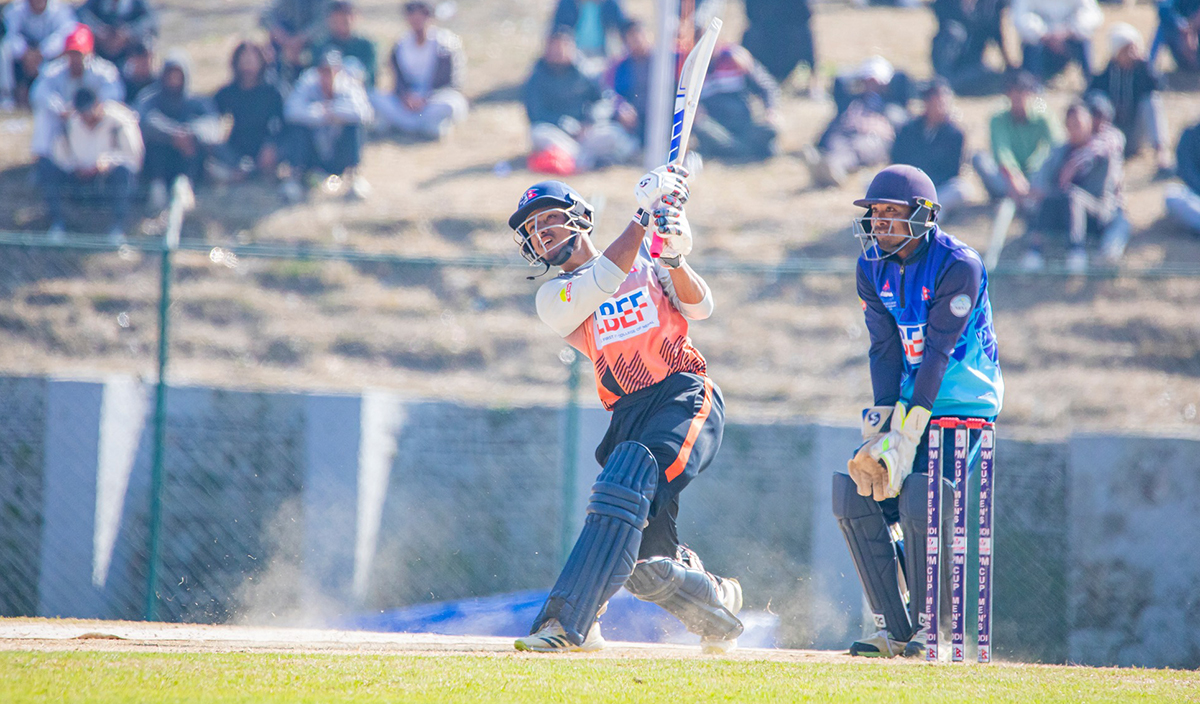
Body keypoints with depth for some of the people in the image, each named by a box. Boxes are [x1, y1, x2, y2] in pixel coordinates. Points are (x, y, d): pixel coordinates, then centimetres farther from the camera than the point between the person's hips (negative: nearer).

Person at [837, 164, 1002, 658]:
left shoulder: (958, 266, -18)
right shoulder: (872, 267, 3)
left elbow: (938, 352, -21)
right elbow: (885, 351, -2)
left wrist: (909, 433, -24)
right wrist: (882, 424, -15)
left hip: (962, 402, -7)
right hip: (909, 399, 7)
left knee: (919, 502, -22)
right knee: (854, 492, -8)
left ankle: (925, 630, -7)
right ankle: (892, 630, 0)